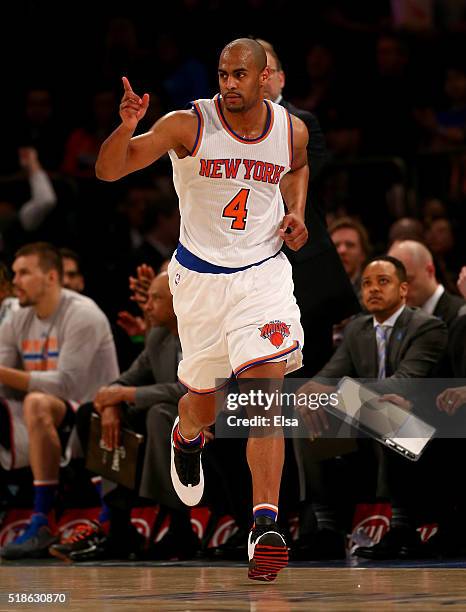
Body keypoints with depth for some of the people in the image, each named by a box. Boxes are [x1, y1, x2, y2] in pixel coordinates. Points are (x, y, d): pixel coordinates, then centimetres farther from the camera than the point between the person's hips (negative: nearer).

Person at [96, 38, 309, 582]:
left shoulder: (292, 130, -3)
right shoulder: (188, 125, -13)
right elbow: (108, 171, -18)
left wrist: (296, 211, 4)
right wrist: (127, 126, -38)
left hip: (263, 274, 0)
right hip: (199, 277, 0)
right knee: (204, 402, 13)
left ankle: (265, 525, -20)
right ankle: (186, 435, 53)